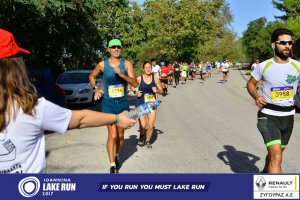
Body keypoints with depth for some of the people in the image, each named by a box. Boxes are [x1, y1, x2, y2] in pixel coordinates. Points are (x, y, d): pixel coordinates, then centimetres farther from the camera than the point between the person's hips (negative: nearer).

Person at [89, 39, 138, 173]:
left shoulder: (126, 64, -5)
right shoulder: (102, 64, -3)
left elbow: (135, 83, -14)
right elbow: (91, 76, 15)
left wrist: (121, 74, -27)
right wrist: (95, 89, 0)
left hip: (123, 103, 2)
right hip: (108, 103, -2)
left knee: (120, 135, 13)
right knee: (112, 136, -8)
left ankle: (116, 156, 39)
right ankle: (112, 165, 4)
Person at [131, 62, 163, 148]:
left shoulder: (155, 79, 1)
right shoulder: (139, 78, -3)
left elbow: (162, 91, 7)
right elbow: (132, 86, 13)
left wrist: (157, 90, -14)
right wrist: (135, 92, -6)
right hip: (141, 104, -2)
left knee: (151, 125, -3)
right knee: (143, 125, -9)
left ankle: (147, 141, 24)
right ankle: (141, 137, 26)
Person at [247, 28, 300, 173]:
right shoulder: (263, 66, -5)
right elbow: (250, 83, 8)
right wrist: (256, 96, -12)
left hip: (288, 116, 4)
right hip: (268, 116, -4)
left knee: (274, 154, 21)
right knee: (276, 157, -17)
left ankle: (265, 173, 48)